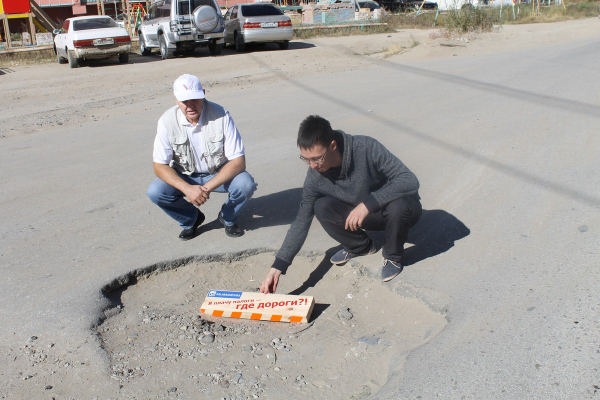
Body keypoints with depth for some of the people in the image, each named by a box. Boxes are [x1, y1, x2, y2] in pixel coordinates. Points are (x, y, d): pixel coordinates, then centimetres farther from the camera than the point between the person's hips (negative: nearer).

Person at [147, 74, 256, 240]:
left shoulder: (220, 116, -23)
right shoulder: (167, 121, -18)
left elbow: (238, 161, -22)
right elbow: (160, 166, -15)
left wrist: (208, 187, -31)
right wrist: (187, 189, -31)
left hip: (220, 174, -1)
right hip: (185, 177, 2)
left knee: (246, 184, -30)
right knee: (155, 191, -24)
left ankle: (228, 218, 6)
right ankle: (191, 219, 8)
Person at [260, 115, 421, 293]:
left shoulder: (367, 148, -31)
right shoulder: (315, 177, -19)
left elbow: (410, 181, -33)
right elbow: (301, 222, -14)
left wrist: (368, 203, -42)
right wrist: (278, 267, -21)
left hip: (401, 209, -3)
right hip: (366, 215, 4)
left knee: (398, 206, -38)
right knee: (322, 207, -21)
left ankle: (393, 256, -7)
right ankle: (360, 246, 6)